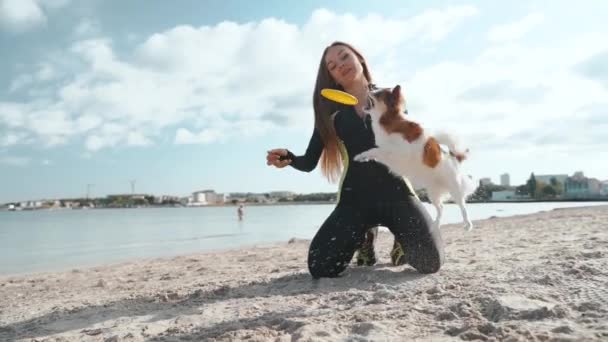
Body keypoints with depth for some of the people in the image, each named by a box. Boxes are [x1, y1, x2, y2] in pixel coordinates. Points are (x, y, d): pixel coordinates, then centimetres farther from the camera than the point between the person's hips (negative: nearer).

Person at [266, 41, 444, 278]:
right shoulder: (330, 110, 7)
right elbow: (309, 163, 3)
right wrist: (288, 158, -18)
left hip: (395, 189, 0)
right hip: (355, 196, 1)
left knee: (431, 262, -21)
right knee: (320, 268, -16)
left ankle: (402, 243, 18)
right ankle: (363, 238, 18)